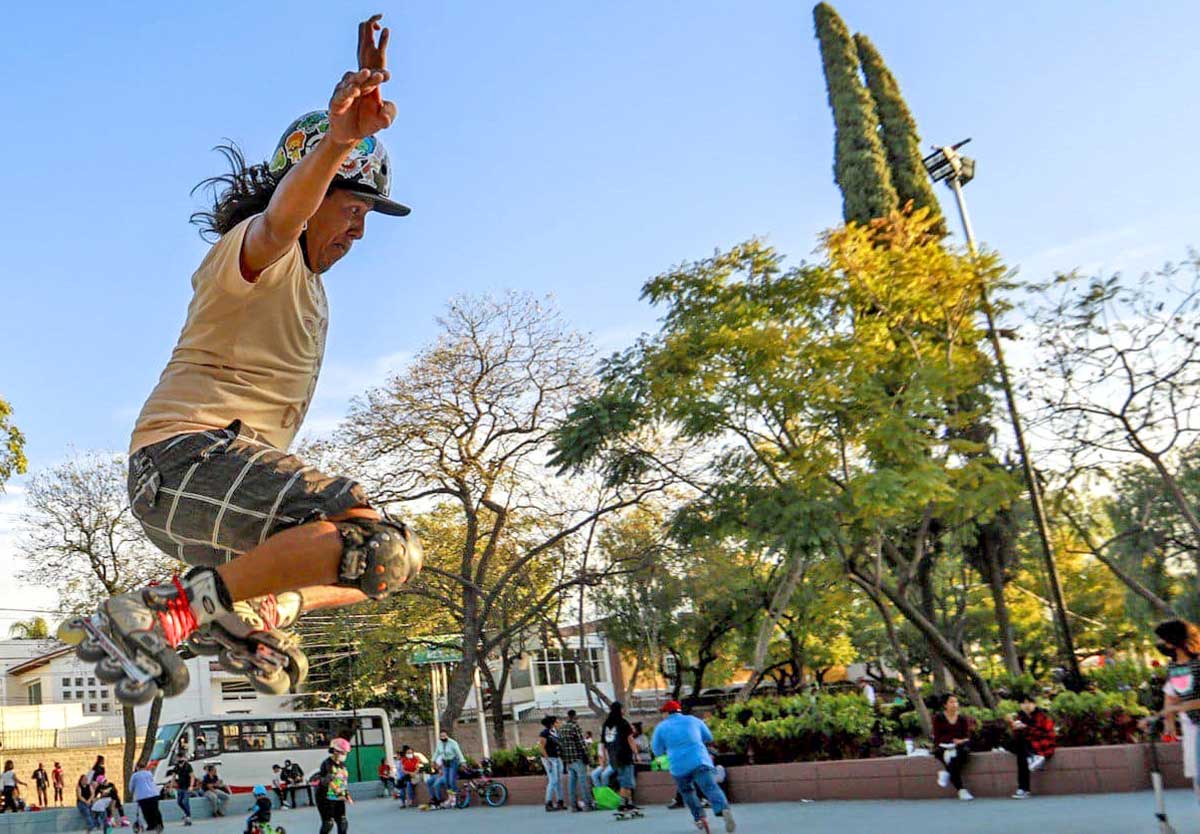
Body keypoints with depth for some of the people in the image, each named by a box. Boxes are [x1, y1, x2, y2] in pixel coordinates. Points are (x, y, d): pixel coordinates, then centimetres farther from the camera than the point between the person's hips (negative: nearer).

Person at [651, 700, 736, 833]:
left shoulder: (661, 727, 12)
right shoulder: (693, 720, 16)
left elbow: (657, 751, 16)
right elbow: (709, 737, 27)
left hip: (679, 767, 0)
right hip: (700, 762, 0)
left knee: (687, 792, 23)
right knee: (711, 787, -14)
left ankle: (700, 817, 12)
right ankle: (724, 809, -39)